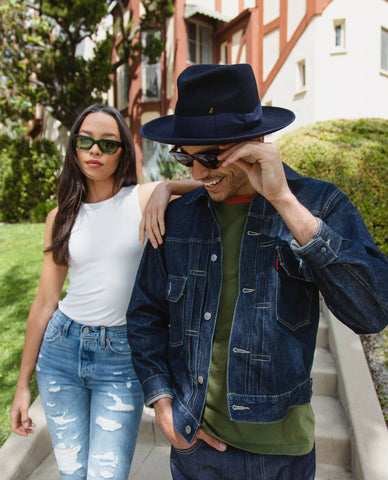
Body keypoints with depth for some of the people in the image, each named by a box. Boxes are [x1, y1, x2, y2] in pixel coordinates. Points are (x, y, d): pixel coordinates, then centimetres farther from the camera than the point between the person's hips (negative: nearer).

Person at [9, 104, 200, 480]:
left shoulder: (143, 199, -5)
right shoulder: (61, 216, 4)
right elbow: (46, 300, 6)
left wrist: (166, 188, -29)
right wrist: (23, 384, 9)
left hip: (122, 358, -3)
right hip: (61, 349, 3)